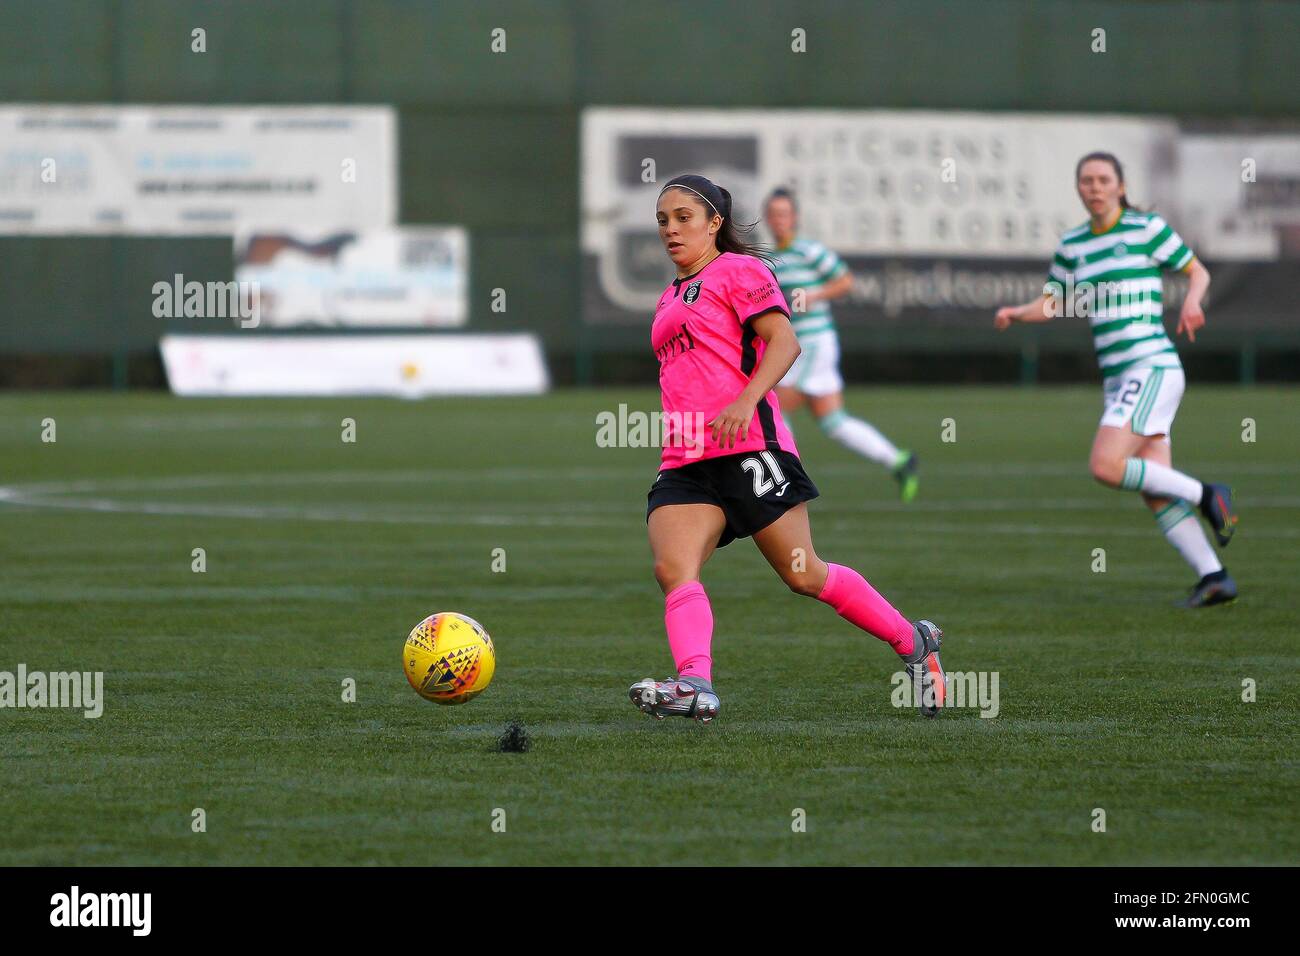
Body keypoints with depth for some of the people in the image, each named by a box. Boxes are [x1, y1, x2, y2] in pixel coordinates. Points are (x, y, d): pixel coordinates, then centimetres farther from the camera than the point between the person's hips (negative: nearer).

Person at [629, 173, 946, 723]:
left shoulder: (737, 270, 1)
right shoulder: (671, 298, 26)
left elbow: (784, 342, -11)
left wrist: (745, 401, -25)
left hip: (748, 446, -7)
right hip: (684, 463, 7)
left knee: (803, 576, -2)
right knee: (672, 569, -20)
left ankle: (913, 643, 15)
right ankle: (694, 684, -38)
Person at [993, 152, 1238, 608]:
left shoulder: (1147, 228, -2)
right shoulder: (1072, 245, 14)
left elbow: (1198, 271, 6)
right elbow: (1051, 303, 20)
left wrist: (1192, 301, -16)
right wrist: (1015, 314, -1)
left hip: (1153, 367, -7)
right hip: (1118, 379, 7)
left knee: (1105, 466, -20)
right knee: (1155, 494, 0)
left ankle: (1205, 495, -4)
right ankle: (1215, 577, 3)